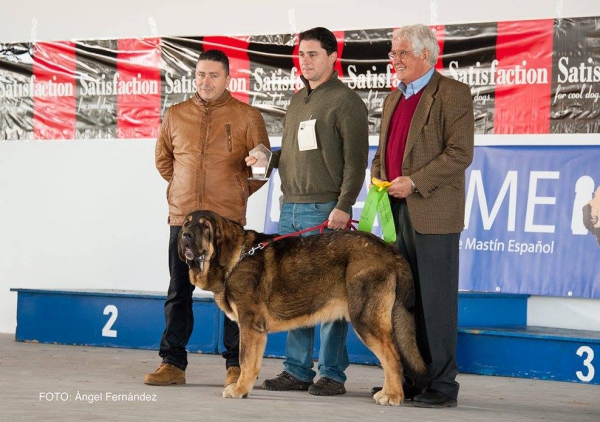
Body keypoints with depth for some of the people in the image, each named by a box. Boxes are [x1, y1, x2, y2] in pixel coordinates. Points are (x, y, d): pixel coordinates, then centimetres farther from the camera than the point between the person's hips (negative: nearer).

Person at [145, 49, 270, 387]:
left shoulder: (247, 116, 1)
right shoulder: (176, 115, 10)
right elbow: (163, 159, 22)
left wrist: (238, 192, 4)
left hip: (228, 220, -3)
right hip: (183, 217, 3)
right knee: (178, 292, 5)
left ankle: (236, 366, 6)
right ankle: (173, 363, 11)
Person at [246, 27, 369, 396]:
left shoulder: (345, 101, -6)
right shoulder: (297, 102, 18)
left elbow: (355, 160, -11)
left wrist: (343, 206, -18)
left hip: (326, 211, -8)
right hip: (291, 209, 8)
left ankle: (332, 375, 0)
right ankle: (297, 370, 14)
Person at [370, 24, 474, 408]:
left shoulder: (452, 93, -6)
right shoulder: (394, 98, 19)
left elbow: (460, 153, -13)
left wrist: (415, 182, -17)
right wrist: (378, 177, 6)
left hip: (433, 213, -8)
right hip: (397, 211, 8)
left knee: (436, 300, -5)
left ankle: (442, 385, 0)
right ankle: (407, 379, 15)